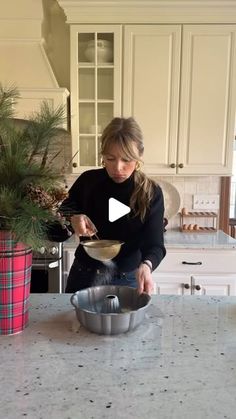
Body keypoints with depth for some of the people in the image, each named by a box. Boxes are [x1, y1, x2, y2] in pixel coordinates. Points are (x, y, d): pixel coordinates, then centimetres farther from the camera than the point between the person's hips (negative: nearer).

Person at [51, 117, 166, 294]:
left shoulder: (151, 193, -14)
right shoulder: (88, 181, -9)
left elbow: (155, 244, -18)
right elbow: (58, 222, 4)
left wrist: (146, 265, -39)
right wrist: (72, 219, -18)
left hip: (127, 280, -2)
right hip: (84, 276, 2)